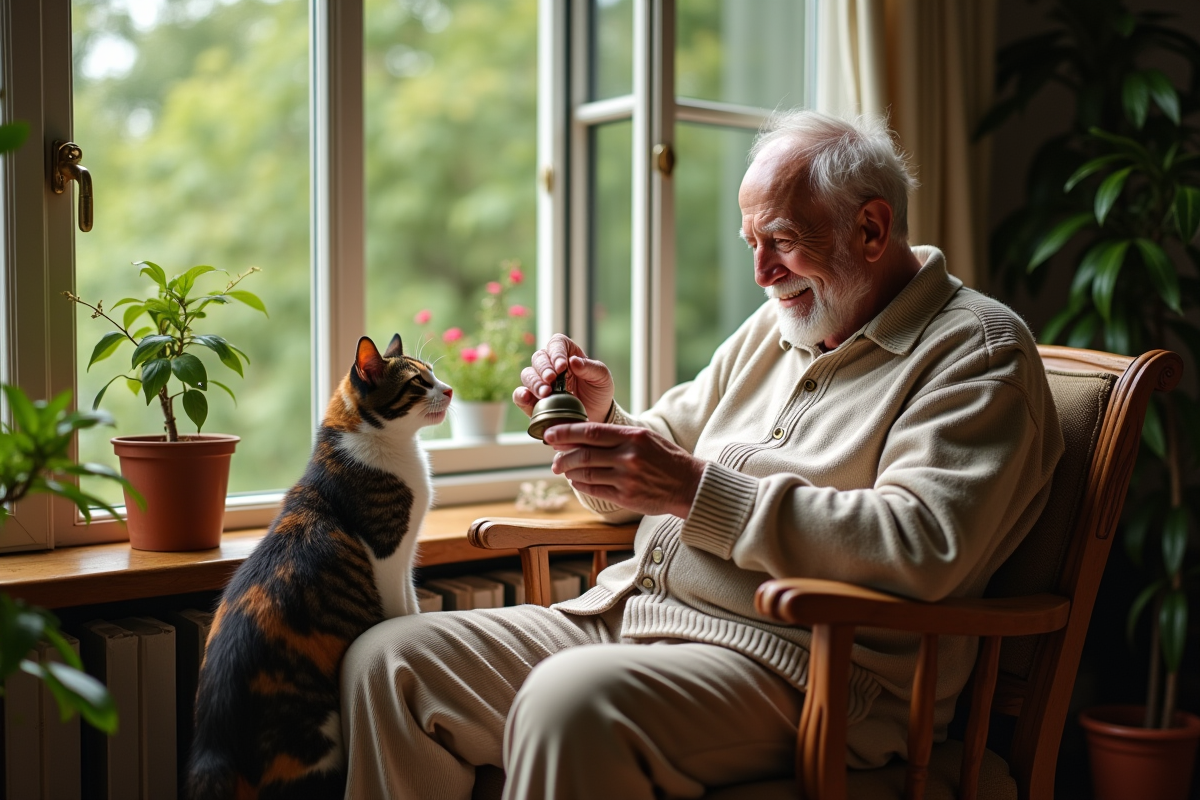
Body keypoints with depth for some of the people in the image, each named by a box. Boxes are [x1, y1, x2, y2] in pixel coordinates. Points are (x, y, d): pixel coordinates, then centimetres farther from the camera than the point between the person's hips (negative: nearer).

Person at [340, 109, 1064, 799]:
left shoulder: (977, 350, -3)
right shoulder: (773, 330, 21)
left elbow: (924, 547, -21)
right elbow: (653, 484, 26)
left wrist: (698, 491, -22)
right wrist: (601, 419, 3)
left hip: (785, 658, -8)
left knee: (573, 703, -36)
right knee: (389, 661, -4)